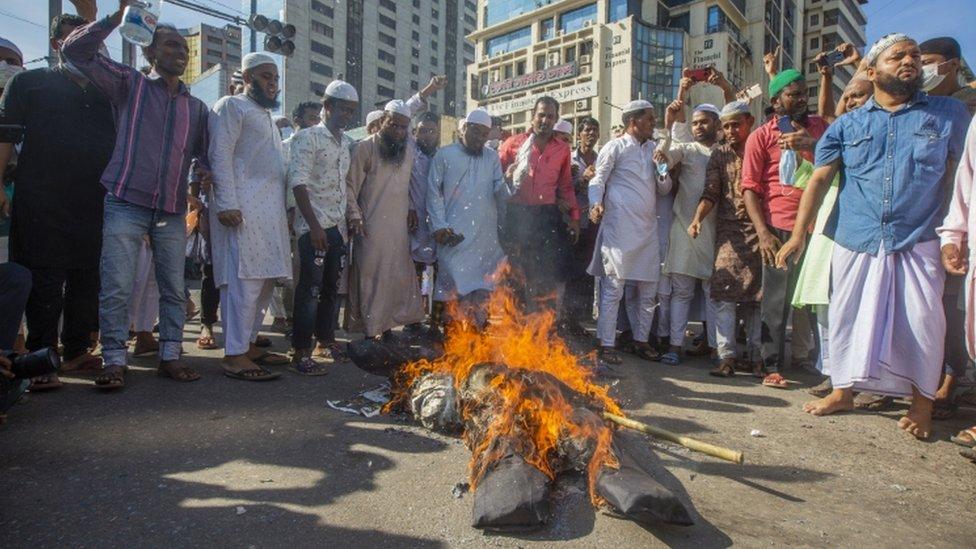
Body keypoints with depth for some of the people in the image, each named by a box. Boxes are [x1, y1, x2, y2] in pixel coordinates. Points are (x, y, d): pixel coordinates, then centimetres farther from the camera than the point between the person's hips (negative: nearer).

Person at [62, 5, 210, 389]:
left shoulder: (196, 107, 16)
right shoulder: (130, 84, 8)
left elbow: (207, 152, 21)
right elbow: (75, 50, 2)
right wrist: (118, 16, -4)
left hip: (172, 211, 3)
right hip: (126, 204, -3)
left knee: (174, 288, 5)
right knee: (116, 288, -4)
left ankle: (170, 355, 15)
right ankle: (114, 361, 6)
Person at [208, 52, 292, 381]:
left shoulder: (267, 116, 28)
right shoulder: (232, 106, 2)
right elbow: (220, 156, -9)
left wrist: (285, 207, 16)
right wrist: (226, 204, -19)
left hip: (271, 209, 9)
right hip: (243, 206, -9)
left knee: (264, 280, 6)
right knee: (244, 279, -13)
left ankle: (248, 343, 14)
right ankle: (235, 355, -10)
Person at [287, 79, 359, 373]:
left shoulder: (347, 143, 15)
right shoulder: (308, 138, -4)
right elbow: (298, 184, -12)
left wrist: (349, 220, 9)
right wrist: (314, 225, -17)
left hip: (337, 226, 6)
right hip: (314, 226, -6)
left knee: (331, 287, 12)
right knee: (310, 289, -6)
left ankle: (325, 341, 25)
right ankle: (301, 352, 1)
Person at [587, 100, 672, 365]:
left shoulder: (653, 148, 19)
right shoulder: (615, 147, 1)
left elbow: (664, 189, 19)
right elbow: (598, 181, -3)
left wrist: (663, 171, -2)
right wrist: (596, 204, -22)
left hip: (648, 227, 7)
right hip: (620, 227, -7)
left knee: (648, 288, 9)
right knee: (613, 286, -7)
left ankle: (641, 340, 21)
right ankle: (606, 345, -1)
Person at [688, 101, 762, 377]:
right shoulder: (720, 154, 10)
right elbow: (710, 193, 1)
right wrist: (697, 218, -16)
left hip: (759, 230, 0)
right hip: (729, 232, 0)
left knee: (756, 295, 4)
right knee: (724, 293, -9)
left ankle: (756, 355, 14)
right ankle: (726, 356, -7)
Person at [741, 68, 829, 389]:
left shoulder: (819, 127, 15)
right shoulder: (761, 136, 4)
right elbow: (750, 188, -2)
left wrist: (810, 143, -5)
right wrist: (763, 232, -13)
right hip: (780, 228, -3)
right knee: (777, 300, 0)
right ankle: (773, 367, 8)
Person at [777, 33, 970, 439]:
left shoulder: (950, 114, 8)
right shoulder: (848, 125, 8)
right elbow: (819, 179, 1)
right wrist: (798, 235, -8)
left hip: (918, 242, -1)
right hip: (855, 241, 1)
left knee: (922, 322, -1)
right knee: (848, 316, 6)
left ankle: (923, 401, 17)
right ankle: (843, 391, 21)